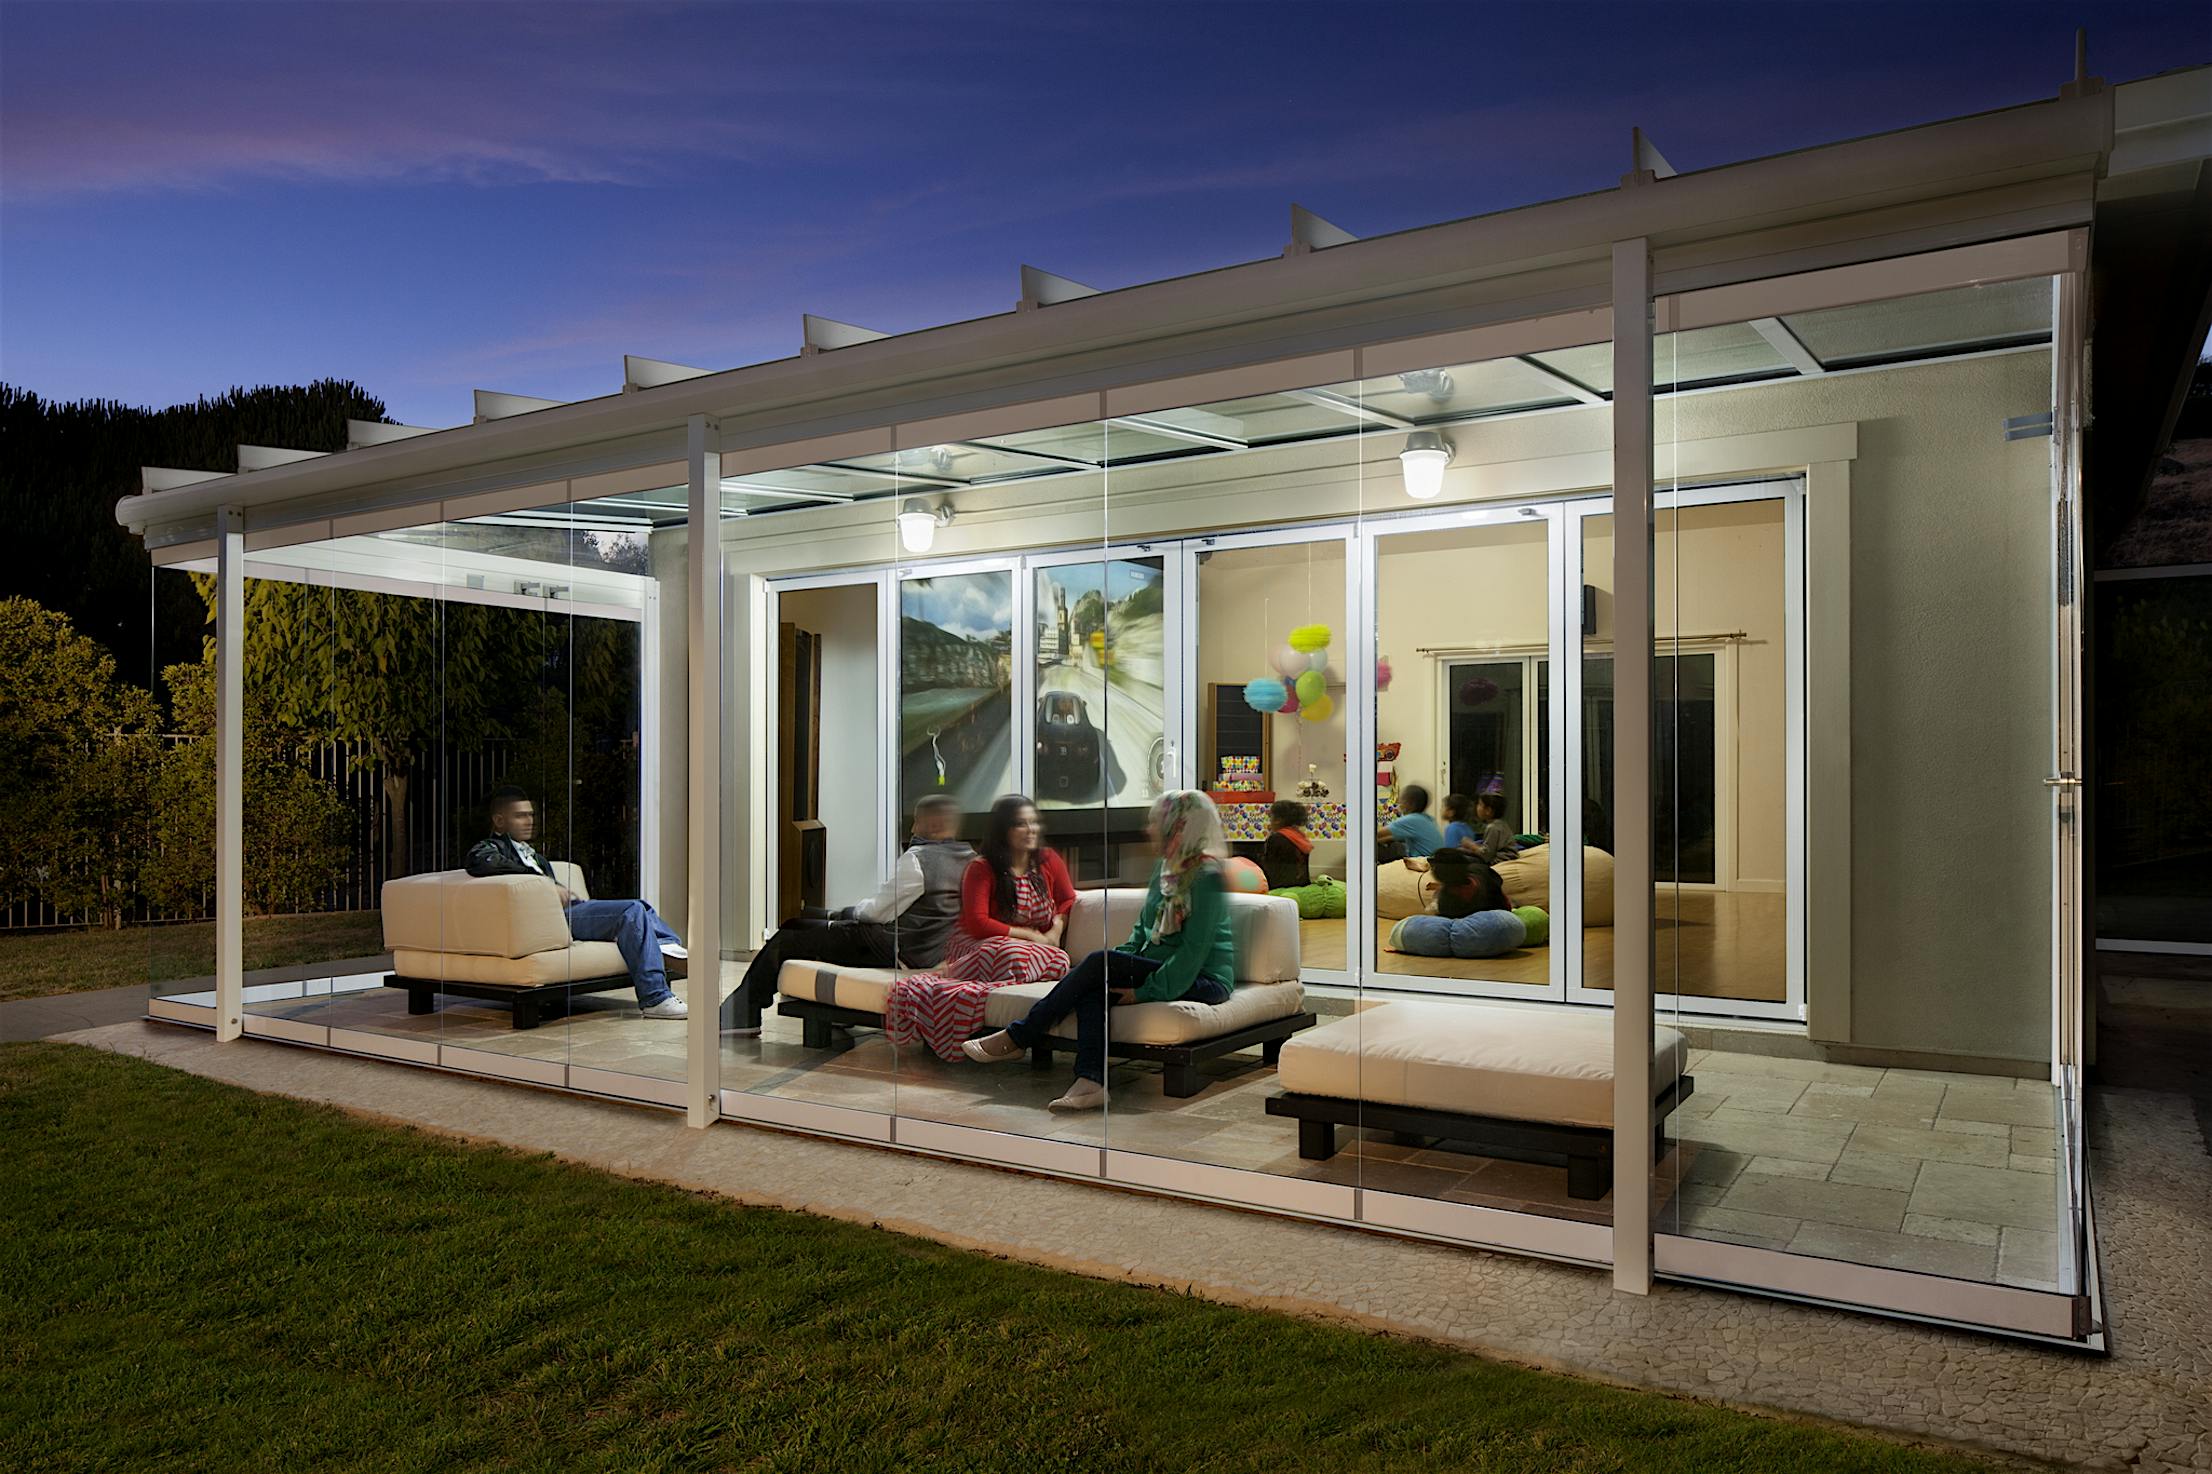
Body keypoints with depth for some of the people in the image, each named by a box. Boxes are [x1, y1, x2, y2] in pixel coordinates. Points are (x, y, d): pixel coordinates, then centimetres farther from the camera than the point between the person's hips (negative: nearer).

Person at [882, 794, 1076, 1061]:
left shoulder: (1049, 862, 9)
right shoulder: (981, 868, -4)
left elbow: (1067, 901, 17)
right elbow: (977, 923, -12)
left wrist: (1056, 930, -5)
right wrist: (1030, 935, -14)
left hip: (1032, 948, 6)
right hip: (978, 946, -6)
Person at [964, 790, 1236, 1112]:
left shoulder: (1207, 876, -13)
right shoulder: (1162, 867, 14)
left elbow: (1195, 949, -18)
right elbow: (1142, 929, 20)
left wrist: (1147, 991, -20)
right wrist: (1121, 960, 1)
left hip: (1204, 982, -8)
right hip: (1156, 969, 8)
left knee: (1099, 962, -23)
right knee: (1093, 986, -22)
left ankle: (1015, 1038, -14)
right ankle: (1091, 1081, -37)